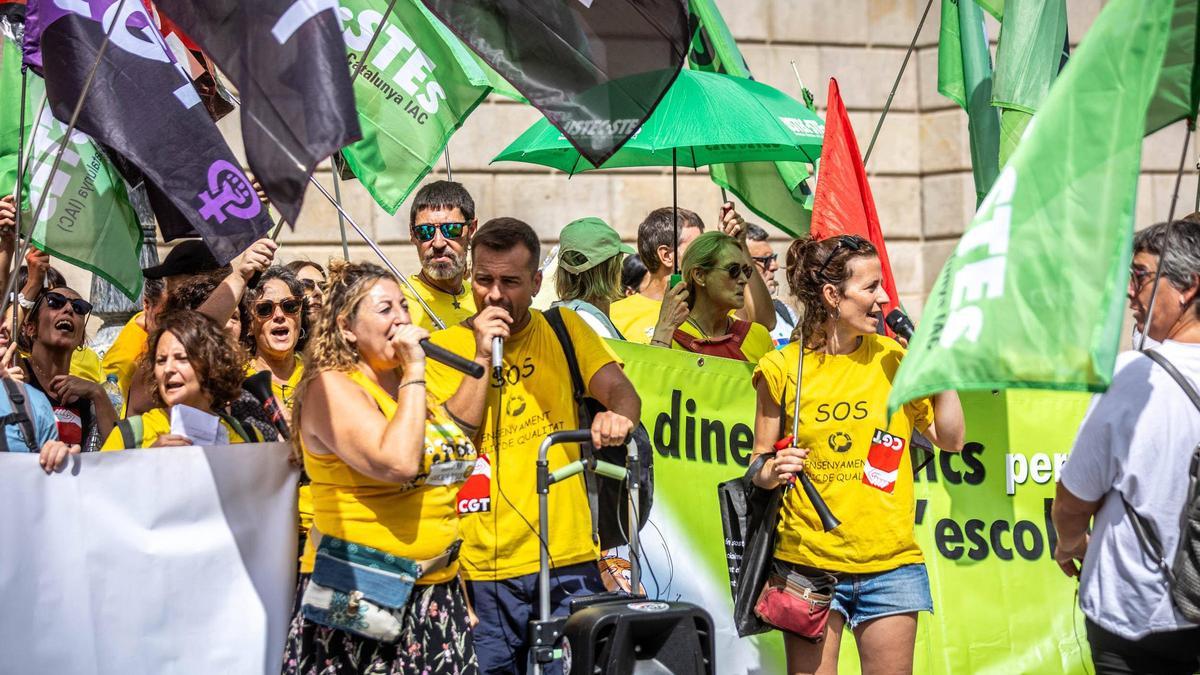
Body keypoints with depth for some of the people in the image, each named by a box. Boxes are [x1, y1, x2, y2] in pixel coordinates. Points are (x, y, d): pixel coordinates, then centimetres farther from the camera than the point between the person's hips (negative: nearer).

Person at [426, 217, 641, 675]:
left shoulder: (564, 328, 9)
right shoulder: (443, 347, 3)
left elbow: (618, 388, -4)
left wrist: (617, 414, -27)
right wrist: (483, 357, -12)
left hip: (568, 562, 2)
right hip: (481, 571, -1)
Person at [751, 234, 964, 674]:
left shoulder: (895, 359, 5)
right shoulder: (782, 369, -1)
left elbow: (951, 440, 5)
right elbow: (761, 461, 8)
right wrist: (772, 471, -14)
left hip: (889, 561, 2)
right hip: (808, 559, -2)